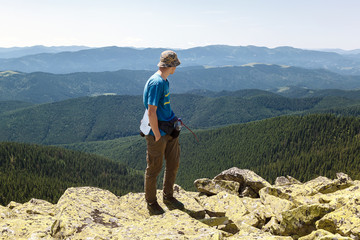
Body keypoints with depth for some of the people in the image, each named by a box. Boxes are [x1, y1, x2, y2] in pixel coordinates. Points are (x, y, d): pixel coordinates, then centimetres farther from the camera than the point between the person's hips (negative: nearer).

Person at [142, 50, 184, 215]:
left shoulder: (164, 81, 11)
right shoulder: (156, 82, -19)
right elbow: (151, 112, -22)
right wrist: (157, 135, -18)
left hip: (169, 129, 9)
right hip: (158, 131, -9)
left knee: (173, 164, 15)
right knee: (154, 168, 4)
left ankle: (168, 197, 31)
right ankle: (151, 203, 20)